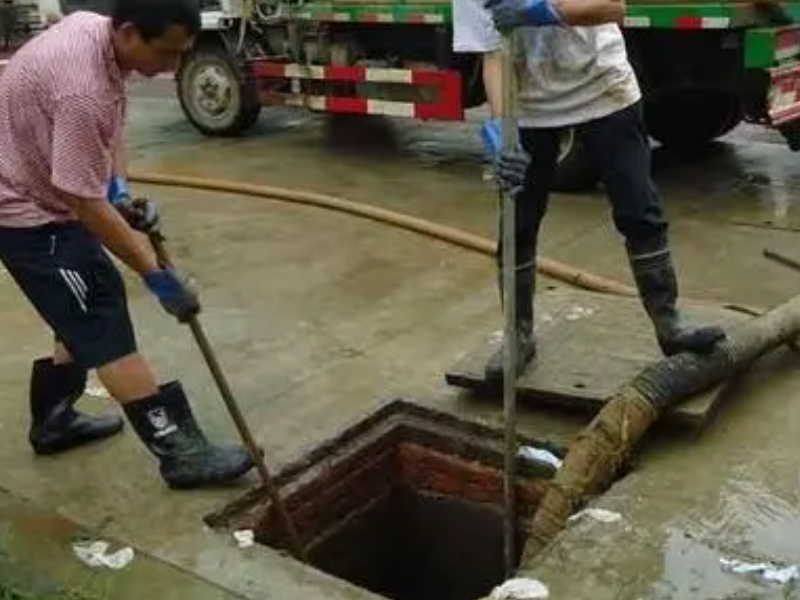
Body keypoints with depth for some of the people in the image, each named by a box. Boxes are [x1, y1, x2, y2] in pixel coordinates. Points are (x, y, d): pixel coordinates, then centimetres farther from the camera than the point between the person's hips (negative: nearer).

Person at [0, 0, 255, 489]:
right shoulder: (82, 88, -33)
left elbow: (111, 123, 14)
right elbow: (87, 205, -30)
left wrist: (120, 188, 2)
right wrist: (156, 275, -23)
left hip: (48, 196, 9)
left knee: (87, 316, 17)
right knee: (104, 326, -8)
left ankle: (53, 420, 33)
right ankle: (179, 450, -3)